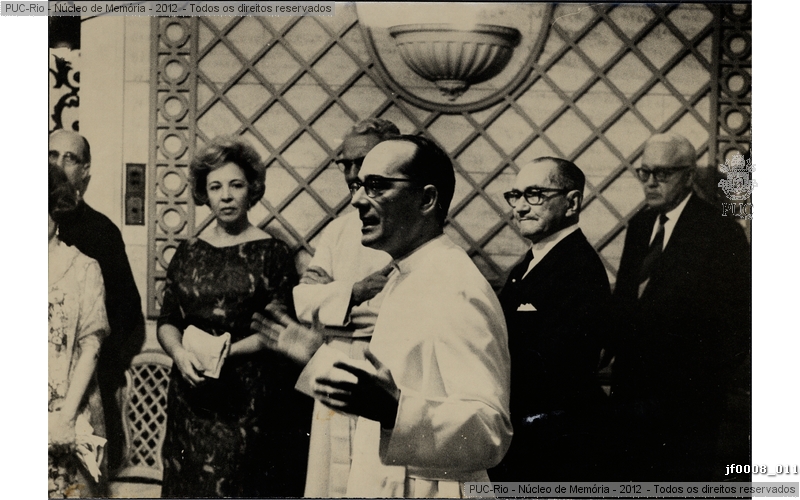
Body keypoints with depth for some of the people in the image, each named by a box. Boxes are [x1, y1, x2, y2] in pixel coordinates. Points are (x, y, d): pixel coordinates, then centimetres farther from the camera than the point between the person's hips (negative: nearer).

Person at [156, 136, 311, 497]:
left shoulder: (272, 253, -2)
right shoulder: (188, 253, 10)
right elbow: (167, 322, 10)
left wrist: (227, 352, -16)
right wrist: (179, 352, -10)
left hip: (252, 397, -4)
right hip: (192, 395, 4)